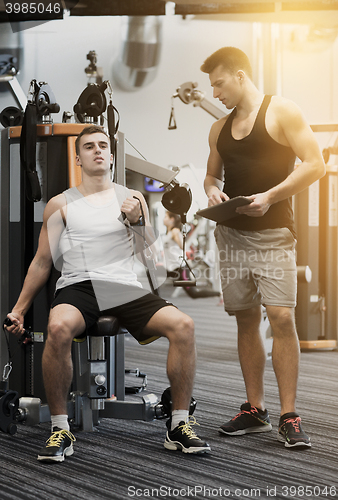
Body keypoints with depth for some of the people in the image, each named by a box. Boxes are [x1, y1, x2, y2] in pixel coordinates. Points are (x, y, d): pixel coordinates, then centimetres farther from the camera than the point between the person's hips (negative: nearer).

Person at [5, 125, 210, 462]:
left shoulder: (132, 198, 17)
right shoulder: (61, 204, 14)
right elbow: (42, 262, 17)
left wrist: (136, 221, -6)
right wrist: (18, 309, 12)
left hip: (124, 286, 2)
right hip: (78, 286, -2)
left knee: (182, 325, -25)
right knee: (59, 328, -38)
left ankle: (179, 426, -14)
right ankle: (60, 430, -24)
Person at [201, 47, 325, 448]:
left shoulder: (281, 112, -3)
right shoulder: (220, 129, 15)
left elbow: (314, 164, -9)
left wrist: (270, 196, -18)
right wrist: (212, 189, 2)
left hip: (273, 232, -6)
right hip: (231, 234, 6)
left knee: (281, 317, -14)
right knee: (246, 320, 7)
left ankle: (289, 417, -11)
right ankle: (254, 410, 14)